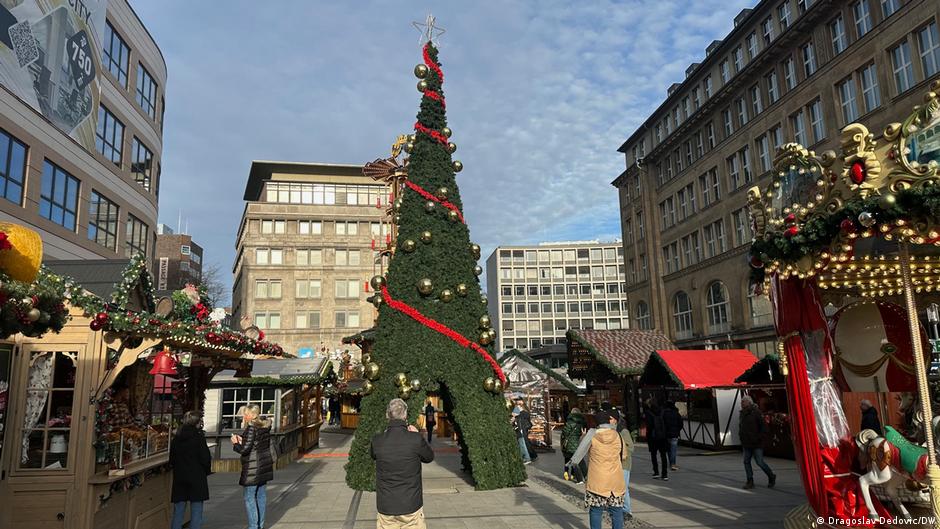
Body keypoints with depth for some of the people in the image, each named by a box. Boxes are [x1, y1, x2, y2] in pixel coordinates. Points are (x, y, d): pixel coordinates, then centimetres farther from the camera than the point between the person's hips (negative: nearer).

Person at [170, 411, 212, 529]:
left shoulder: (176, 438, 5)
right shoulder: (199, 436, -11)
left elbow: (171, 460, 11)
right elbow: (205, 458, -11)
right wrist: (207, 471, 5)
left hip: (179, 478, 5)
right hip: (197, 478, -5)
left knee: (178, 511, 13)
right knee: (196, 511, 1)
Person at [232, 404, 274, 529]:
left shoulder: (251, 428, -18)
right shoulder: (265, 426, 6)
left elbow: (245, 449, -19)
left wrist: (235, 443, -1)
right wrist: (242, 440, 11)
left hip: (253, 468, -8)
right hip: (264, 465, 8)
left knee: (250, 497, 0)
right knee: (261, 495, 14)